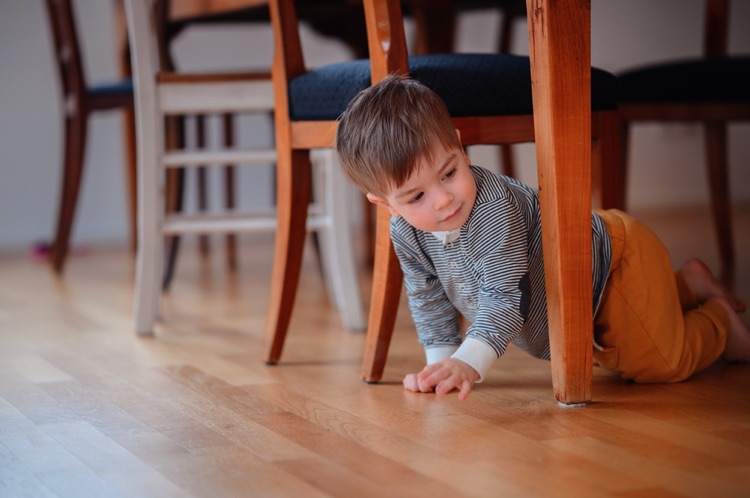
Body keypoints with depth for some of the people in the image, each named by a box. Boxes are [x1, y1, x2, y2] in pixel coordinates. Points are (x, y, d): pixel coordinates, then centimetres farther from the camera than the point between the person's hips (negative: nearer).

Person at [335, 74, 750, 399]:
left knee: (661, 363, -8)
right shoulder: (405, 232, -19)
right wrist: (440, 361, -11)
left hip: (615, 258, -8)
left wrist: (470, 361, -51)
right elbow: (427, 296, -4)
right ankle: (687, 285, 46)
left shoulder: (491, 204, -41)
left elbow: (505, 295, -43)